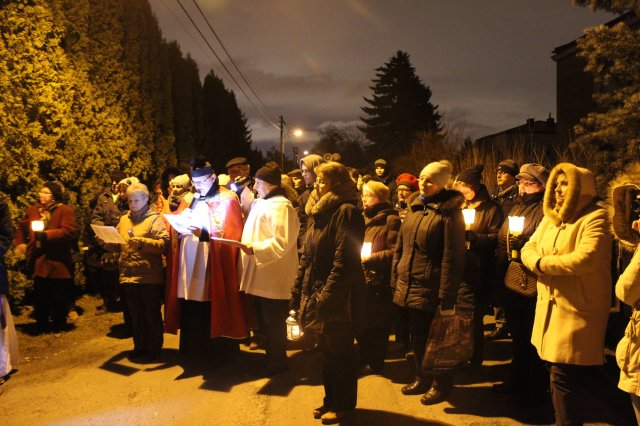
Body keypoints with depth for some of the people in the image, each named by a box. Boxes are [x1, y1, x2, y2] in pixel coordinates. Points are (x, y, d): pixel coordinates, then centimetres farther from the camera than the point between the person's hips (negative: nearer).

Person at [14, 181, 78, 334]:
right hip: (38, 260, 5)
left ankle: (59, 326, 20)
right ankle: (41, 326, 25)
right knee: (40, 296, 12)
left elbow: (69, 230, -18)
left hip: (57, 260, -4)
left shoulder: (65, 210, -6)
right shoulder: (32, 210, 11)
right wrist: (20, 243, 9)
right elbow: (21, 228, 24)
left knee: (59, 297, 5)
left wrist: (46, 234, -20)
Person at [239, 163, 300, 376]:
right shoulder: (261, 203, 17)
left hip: (273, 276, -10)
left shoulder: (280, 206, -15)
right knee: (264, 319, 17)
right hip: (260, 274, 10)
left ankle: (277, 362, 13)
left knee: (273, 320, 0)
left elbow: (281, 242, -24)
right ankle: (271, 356, 29)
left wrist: (254, 248, -27)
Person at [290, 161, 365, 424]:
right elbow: (306, 256, 13)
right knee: (326, 351, 18)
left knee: (339, 353, 7)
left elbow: (344, 260, -21)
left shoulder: (346, 212, -15)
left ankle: (343, 404, 23)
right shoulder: (318, 212, 11)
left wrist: (326, 296, -22)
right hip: (317, 293, 8)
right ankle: (331, 400, 33)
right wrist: (298, 291, 10)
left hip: (339, 296, -8)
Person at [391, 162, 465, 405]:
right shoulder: (415, 209, 11)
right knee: (417, 336, 18)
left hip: (431, 291, -7)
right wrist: (395, 281, 10)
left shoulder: (449, 212, -12)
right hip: (409, 287, 7)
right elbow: (400, 248, 15)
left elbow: (452, 257, -16)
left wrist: (447, 297, -19)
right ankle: (422, 378, 35)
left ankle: (441, 384, 25)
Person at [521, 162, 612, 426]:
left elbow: (585, 259, -26)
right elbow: (528, 249, 9)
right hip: (549, 309, 8)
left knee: (563, 380, -5)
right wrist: (537, 262, -14)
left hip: (577, 313, -8)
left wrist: (542, 263, -15)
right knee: (557, 373, 17)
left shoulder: (595, 218, -13)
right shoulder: (551, 217, 13)